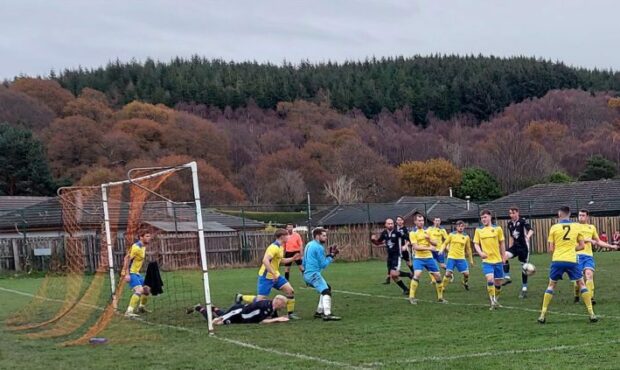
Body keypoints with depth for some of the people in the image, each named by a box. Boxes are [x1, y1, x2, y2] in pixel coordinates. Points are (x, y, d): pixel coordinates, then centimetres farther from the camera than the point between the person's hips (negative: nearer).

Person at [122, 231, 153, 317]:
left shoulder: (143, 247, 11)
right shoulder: (136, 247, -18)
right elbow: (127, 259, -23)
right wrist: (127, 274, -28)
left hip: (136, 273, 10)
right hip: (130, 273, -10)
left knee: (147, 289, 18)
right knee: (139, 290, -25)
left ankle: (141, 308, 35)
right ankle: (129, 312, -30)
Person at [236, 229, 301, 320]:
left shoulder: (280, 247, 10)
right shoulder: (274, 247, -21)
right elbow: (265, 260, -33)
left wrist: (293, 258, 15)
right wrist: (273, 274, -34)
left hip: (275, 275, 9)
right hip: (266, 277, -9)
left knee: (290, 291, -1)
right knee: (260, 300, -6)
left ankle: (291, 313, 9)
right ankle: (240, 297, 16)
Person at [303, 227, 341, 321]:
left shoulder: (309, 245, 17)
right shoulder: (319, 247, -11)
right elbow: (323, 264, -8)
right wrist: (331, 256, 1)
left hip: (307, 274, 10)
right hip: (313, 274, -10)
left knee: (326, 288, 23)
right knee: (326, 291, -19)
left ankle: (319, 312, 22)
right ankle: (327, 314, -35)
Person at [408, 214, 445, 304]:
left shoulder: (427, 230, 9)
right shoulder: (413, 233, -8)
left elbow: (434, 244, 10)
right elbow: (415, 247, -18)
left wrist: (429, 239, -11)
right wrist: (428, 248, -25)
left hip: (429, 257, 5)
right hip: (419, 258, -5)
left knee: (438, 276, 5)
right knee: (417, 275, -25)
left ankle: (440, 297, 20)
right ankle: (411, 297, -18)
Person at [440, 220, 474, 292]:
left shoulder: (466, 236, 6)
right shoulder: (451, 234, 1)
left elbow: (468, 249, 14)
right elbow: (445, 243, 8)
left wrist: (471, 260, 15)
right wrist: (442, 249, -11)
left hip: (461, 258, 2)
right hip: (451, 257, -2)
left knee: (466, 273, -5)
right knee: (448, 273, -11)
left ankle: (465, 283, 28)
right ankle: (443, 287, 4)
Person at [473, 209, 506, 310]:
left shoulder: (497, 229, 2)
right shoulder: (478, 230, 2)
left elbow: (502, 243, 9)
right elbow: (476, 244, 5)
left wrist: (503, 256, 9)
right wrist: (480, 252, -14)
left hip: (498, 260, 1)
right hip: (486, 260, -1)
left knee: (498, 282, 8)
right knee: (490, 279, -20)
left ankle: (496, 300, 31)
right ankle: (493, 303, -10)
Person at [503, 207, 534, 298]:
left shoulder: (523, 221, -11)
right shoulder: (510, 223, 7)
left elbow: (531, 230, -26)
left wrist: (528, 235, -49)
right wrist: (509, 249, 21)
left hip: (524, 247, -5)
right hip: (515, 246, 5)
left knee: (524, 268, 1)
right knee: (505, 256, -24)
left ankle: (524, 289, 10)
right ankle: (507, 277, -17)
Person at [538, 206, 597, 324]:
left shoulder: (554, 227, 2)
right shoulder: (577, 227, 5)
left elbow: (551, 249, 2)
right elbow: (581, 246, 8)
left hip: (557, 261, 0)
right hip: (572, 261, 0)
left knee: (551, 285, 14)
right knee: (581, 284, 12)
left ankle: (543, 315, 10)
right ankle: (591, 314, 6)